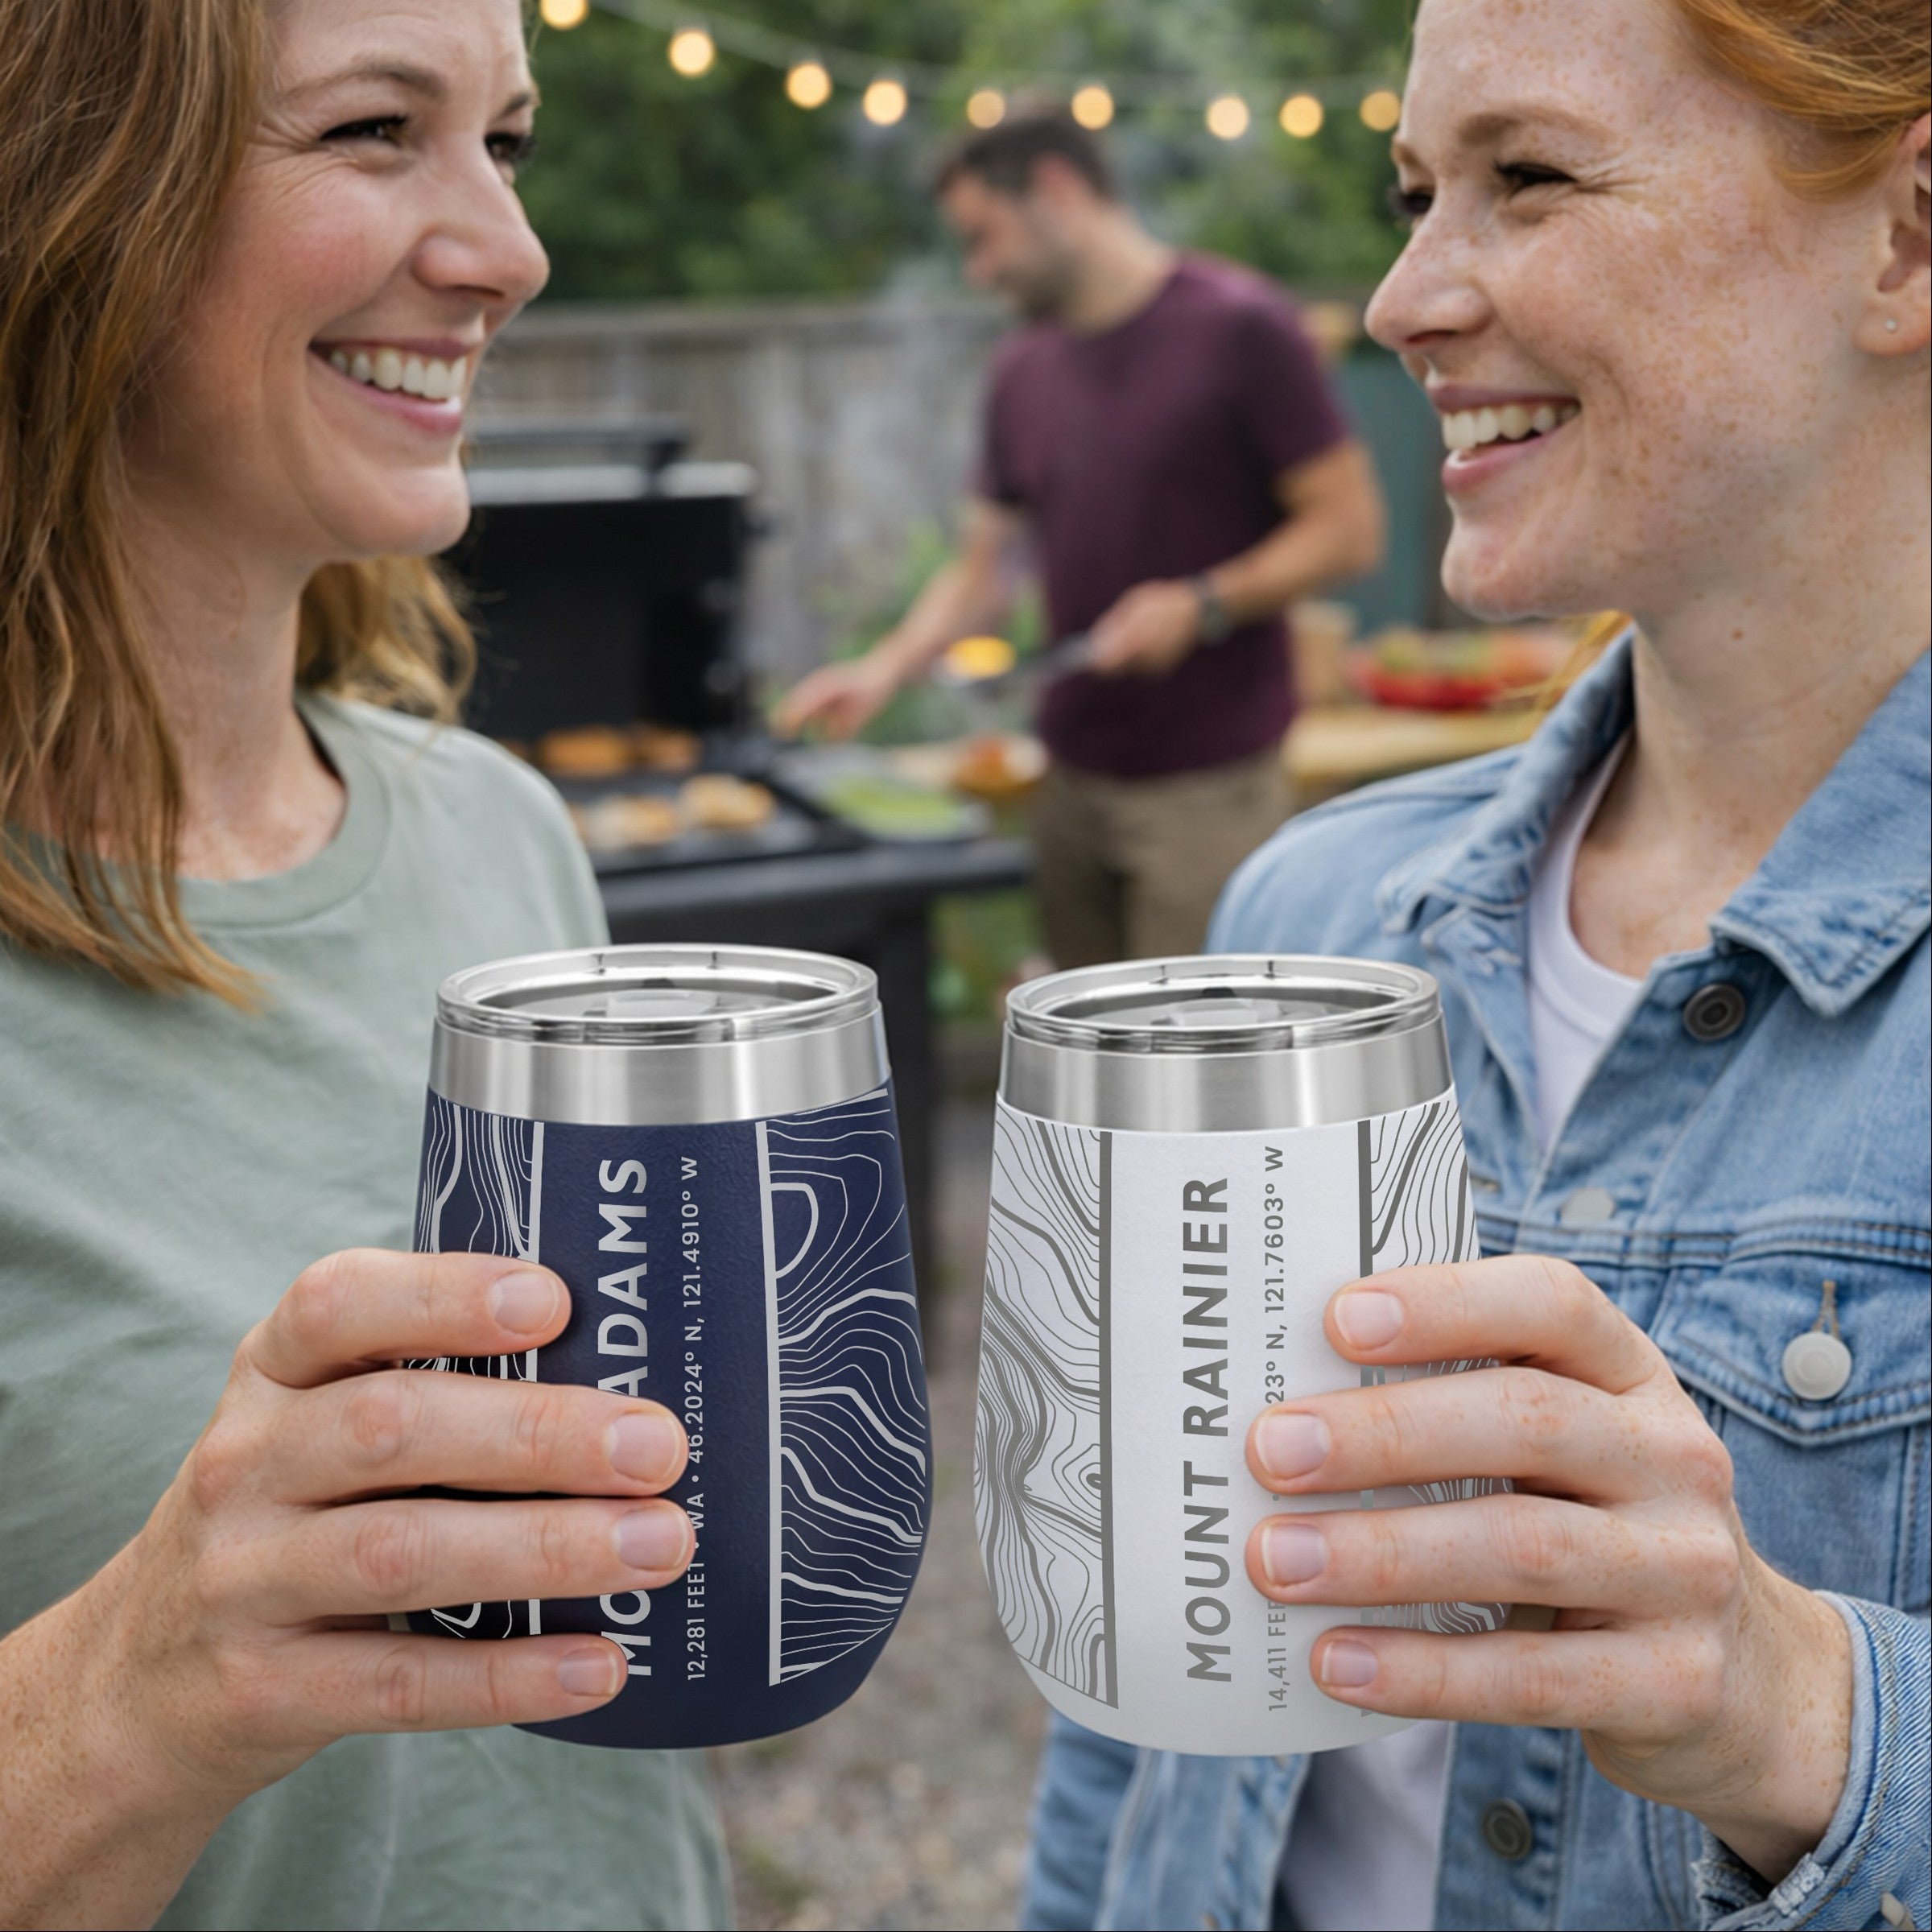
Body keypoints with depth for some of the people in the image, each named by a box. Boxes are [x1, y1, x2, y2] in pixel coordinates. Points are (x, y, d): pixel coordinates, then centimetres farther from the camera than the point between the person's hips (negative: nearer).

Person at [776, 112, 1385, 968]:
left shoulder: (1236, 326, -8)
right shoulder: (1023, 369, 12)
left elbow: (1348, 528, -9)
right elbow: (983, 568, 16)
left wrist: (1203, 605, -20)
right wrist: (885, 668, 0)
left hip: (1205, 786, -6)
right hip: (1074, 782, 6)